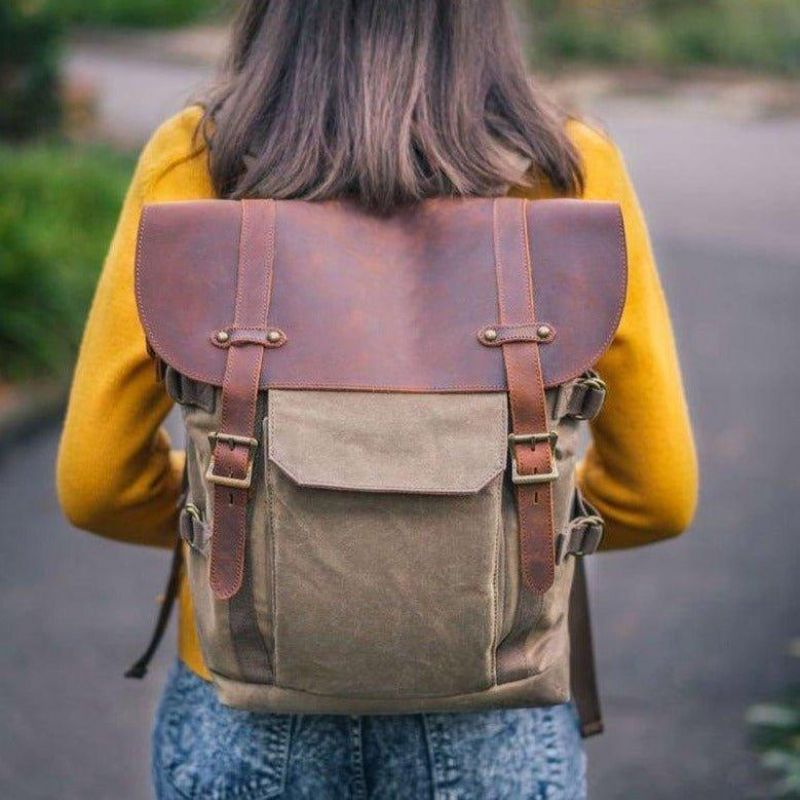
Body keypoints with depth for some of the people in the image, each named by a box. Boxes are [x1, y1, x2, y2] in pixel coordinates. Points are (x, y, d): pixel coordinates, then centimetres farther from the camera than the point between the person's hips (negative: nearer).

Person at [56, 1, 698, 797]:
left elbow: (98, 482, -7)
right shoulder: (568, 173, -12)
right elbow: (657, 495, -5)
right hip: (486, 730, 0)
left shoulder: (196, 163, -12)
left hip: (249, 726, 1)